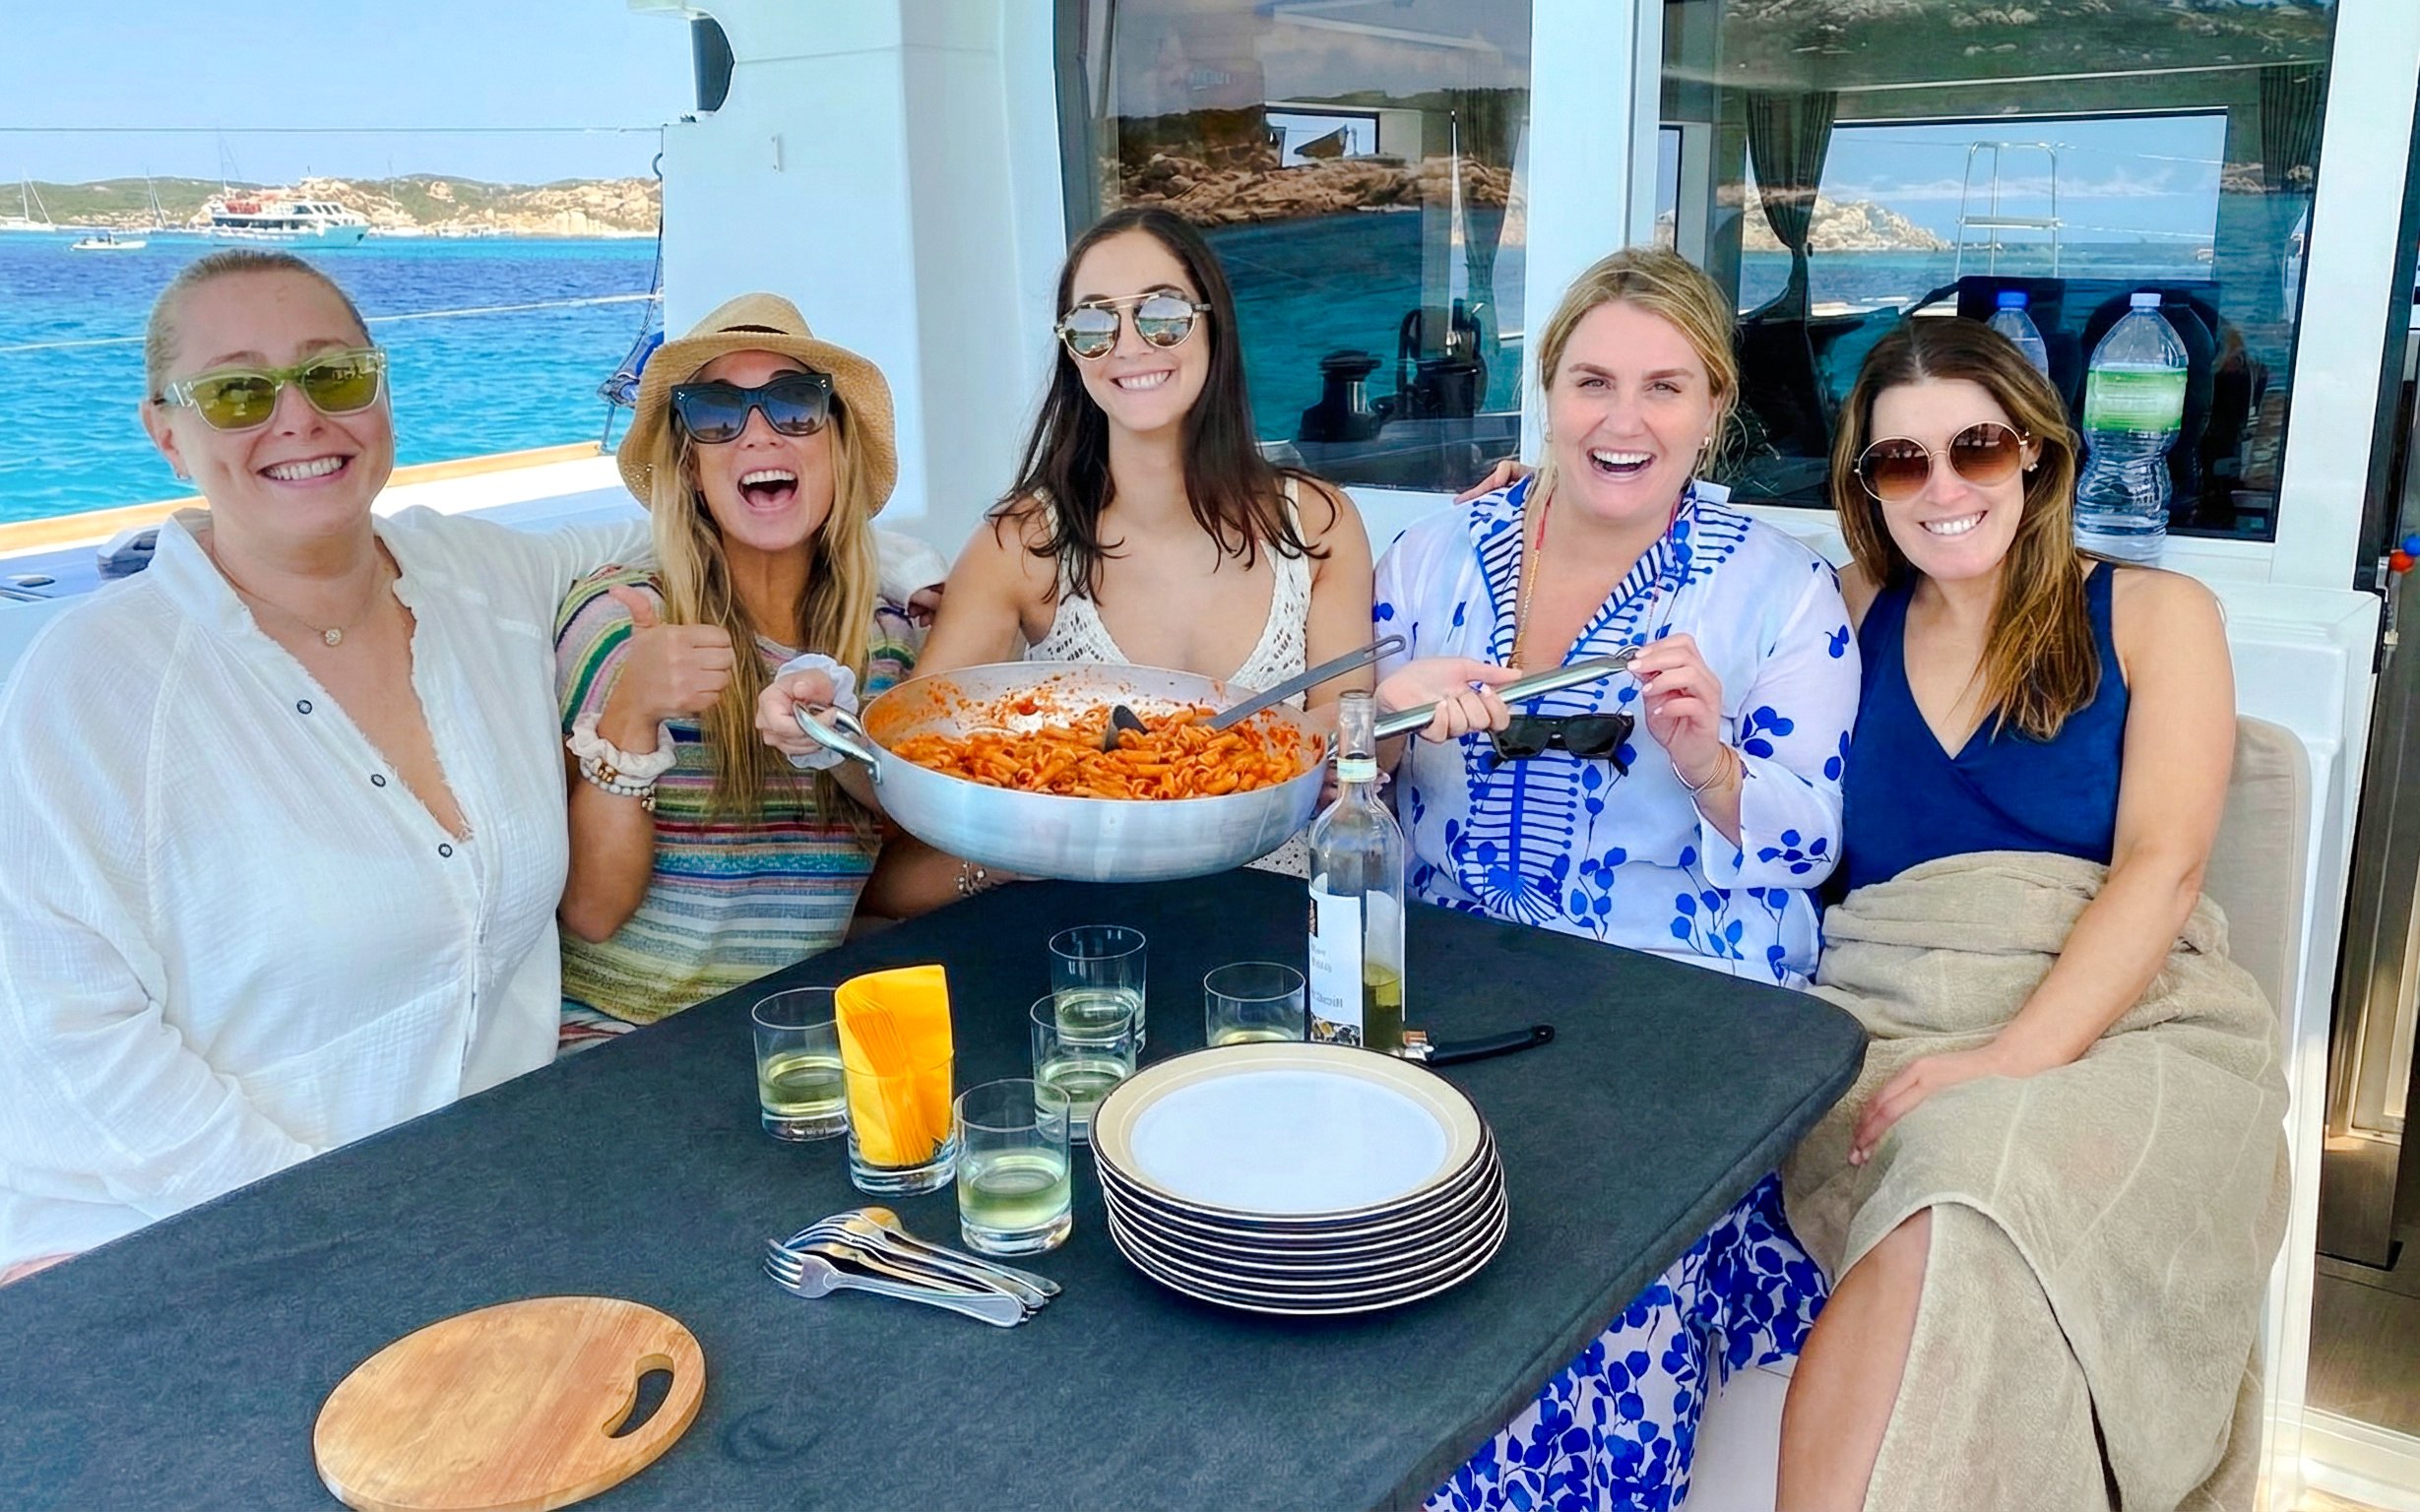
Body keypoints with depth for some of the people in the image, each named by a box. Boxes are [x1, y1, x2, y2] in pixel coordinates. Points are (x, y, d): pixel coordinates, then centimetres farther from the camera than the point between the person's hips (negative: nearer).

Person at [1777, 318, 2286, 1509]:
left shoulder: (2153, 615, 10)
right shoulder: (1852, 625, 17)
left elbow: (2161, 865, -3)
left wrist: (2016, 1056, -18)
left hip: (2119, 1022, -1)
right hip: (1878, 1028, 1)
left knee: (1974, 1190, -34)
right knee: (1960, 1236, -32)